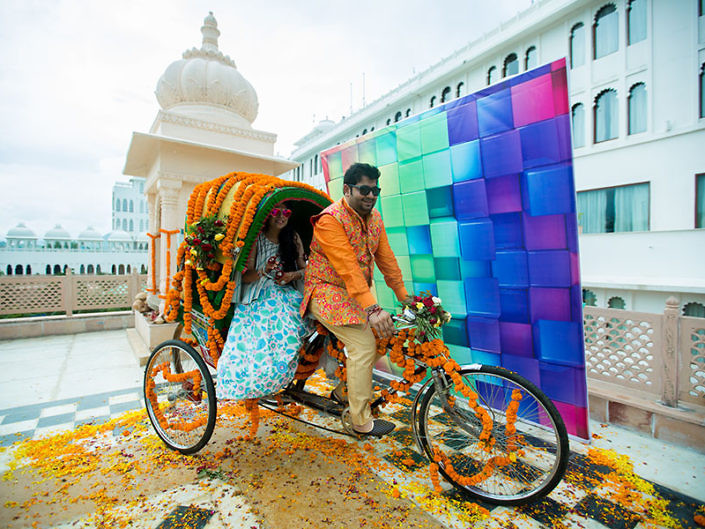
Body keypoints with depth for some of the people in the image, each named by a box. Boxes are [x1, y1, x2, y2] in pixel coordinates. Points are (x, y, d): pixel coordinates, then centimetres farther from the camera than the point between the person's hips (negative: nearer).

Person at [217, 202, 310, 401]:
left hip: (287, 294, 3)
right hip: (259, 296, -3)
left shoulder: (294, 238, 11)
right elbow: (245, 277, -4)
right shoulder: (256, 239, 0)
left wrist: (292, 275, -8)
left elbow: (305, 269, 13)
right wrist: (263, 271, -23)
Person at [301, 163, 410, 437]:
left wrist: (404, 297, 5)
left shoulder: (374, 217, 4)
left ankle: (344, 390, 25)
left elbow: (386, 259, 5)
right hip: (327, 292, -8)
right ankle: (362, 422, 1)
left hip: (355, 293, 8)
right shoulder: (329, 220, -20)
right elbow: (348, 267, -31)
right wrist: (372, 309, -37)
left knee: (382, 334, 4)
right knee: (364, 346, -17)